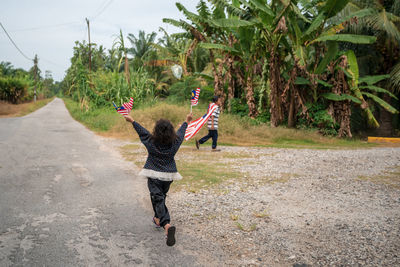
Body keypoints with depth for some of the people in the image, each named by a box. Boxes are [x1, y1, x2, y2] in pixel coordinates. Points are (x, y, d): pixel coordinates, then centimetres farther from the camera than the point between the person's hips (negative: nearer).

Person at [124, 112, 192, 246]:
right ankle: (158, 218, 42)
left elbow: (141, 130, 5)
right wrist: (187, 121, 32)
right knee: (161, 197, 23)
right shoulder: (175, 142, -5)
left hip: (154, 176, -3)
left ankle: (167, 224, -26)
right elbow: (181, 131, 13)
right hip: (168, 176, 3)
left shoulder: (151, 141, -10)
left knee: (158, 199, -6)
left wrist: (132, 120, 22)